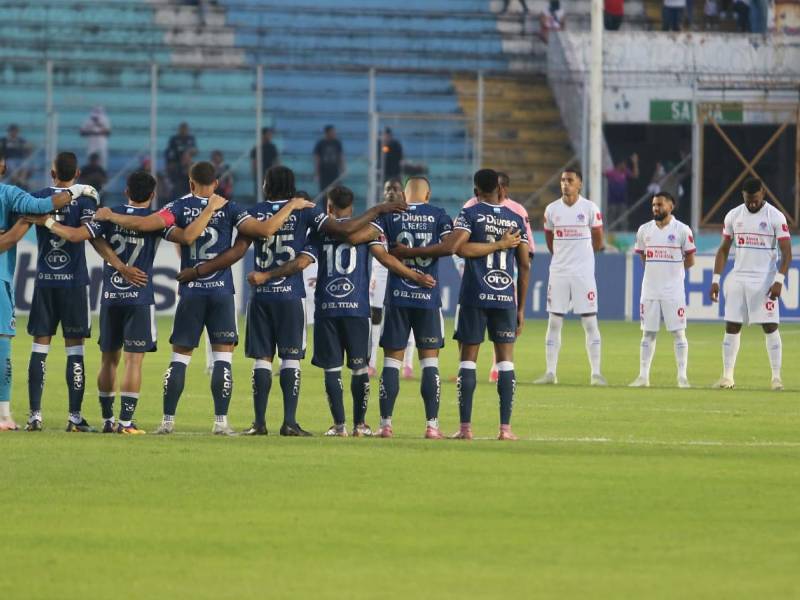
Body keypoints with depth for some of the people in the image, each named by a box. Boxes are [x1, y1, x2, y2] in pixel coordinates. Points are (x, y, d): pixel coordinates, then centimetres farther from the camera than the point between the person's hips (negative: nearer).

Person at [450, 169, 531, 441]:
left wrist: (498, 245, -7)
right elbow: (525, 266, 8)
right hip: (506, 297, 2)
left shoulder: (469, 214, 0)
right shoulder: (516, 219, 9)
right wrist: (521, 308, 14)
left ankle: (465, 427, -2)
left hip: (474, 296, -2)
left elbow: (459, 247, -17)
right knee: (506, 361, 5)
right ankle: (505, 428, -1)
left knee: (468, 360, 2)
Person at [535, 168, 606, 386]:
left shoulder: (590, 208, -3)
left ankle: (596, 373, -1)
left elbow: (598, 242, 6)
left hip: (583, 272, -3)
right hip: (558, 272, 3)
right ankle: (550, 372, 6)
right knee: (554, 322, 2)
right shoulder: (552, 210, 5)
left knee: (590, 322, -3)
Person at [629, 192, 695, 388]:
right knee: (648, 333, 5)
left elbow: (690, 260, 2)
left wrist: (671, 270, 1)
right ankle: (643, 376, 8)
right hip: (650, 289, 3)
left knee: (678, 333, -2)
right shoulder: (644, 230, 7)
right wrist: (658, 270, 7)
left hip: (673, 289, -3)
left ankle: (682, 376, 1)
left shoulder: (682, 230, -4)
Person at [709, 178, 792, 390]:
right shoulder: (733, 216, 6)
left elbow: (786, 253, -7)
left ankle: (776, 377, 0)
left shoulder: (776, 217, -6)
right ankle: (727, 376, 7)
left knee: (770, 327, -6)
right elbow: (723, 250, 12)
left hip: (764, 281, -4)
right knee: (731, 327, 2)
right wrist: (716, 279, 5)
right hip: (738, 278, 4)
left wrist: (779, 280, -18)